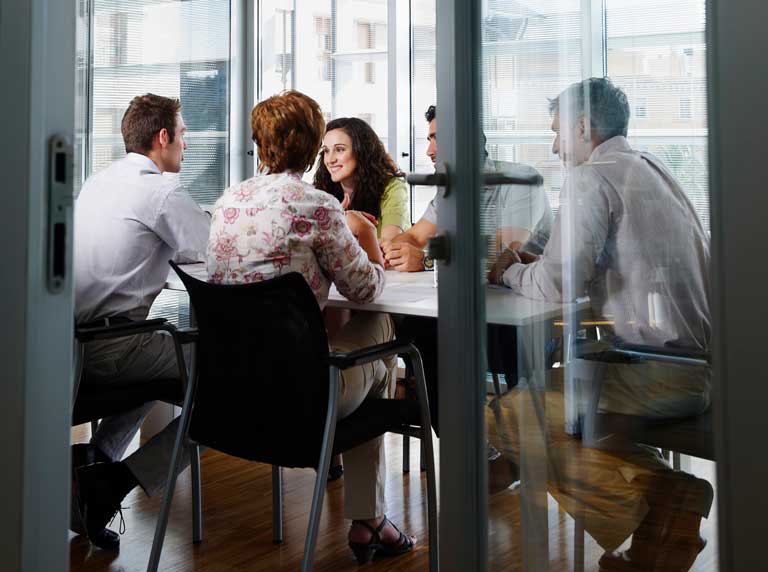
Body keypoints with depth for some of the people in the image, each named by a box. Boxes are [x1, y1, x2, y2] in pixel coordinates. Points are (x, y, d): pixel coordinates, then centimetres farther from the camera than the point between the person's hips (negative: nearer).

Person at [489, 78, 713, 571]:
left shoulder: (591, 177, -9)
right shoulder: (654, 170, 19)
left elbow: (557, 284, -18)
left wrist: (512, 273, 4)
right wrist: (536, 263, 18)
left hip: (658, 376, -9)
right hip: (700, 362, 9)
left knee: (512, 417, -4)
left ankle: (656, 500, -10)